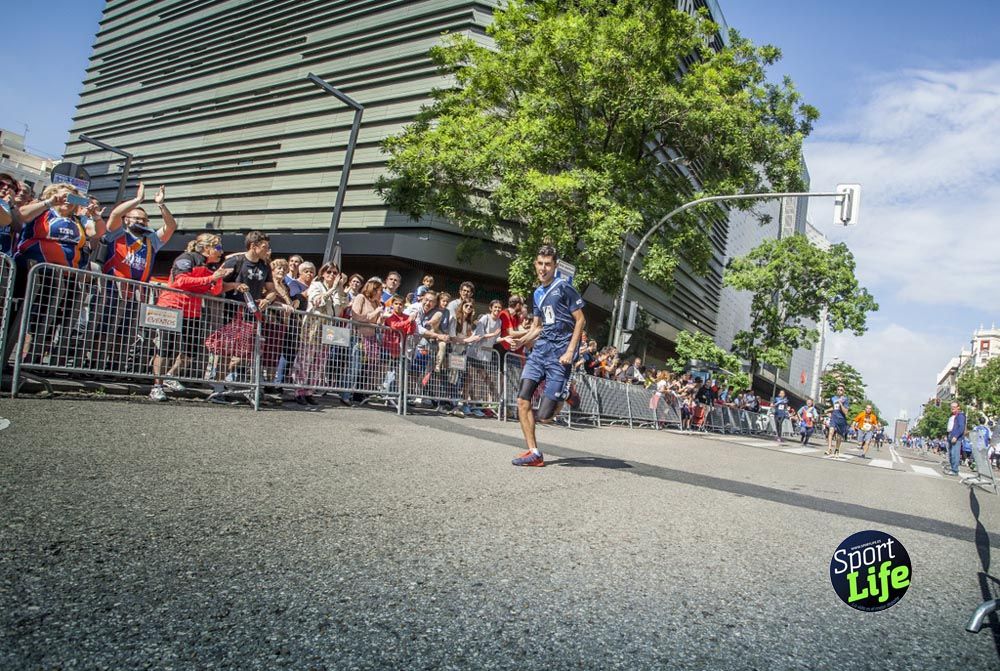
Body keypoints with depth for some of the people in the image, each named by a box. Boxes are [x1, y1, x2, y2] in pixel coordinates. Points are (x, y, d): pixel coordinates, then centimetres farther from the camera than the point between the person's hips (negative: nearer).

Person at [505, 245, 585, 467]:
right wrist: (522, 340, 3)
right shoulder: (537, 293, 16)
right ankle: (534, 453, 2)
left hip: (560, 353, -7)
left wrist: (570, 351, -13)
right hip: (540, 349, 7)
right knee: (522, 400, -7)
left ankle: (565, 394, 23)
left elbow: (580, 320, -5)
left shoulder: (564, 287, -5)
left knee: (544, 416, -10)